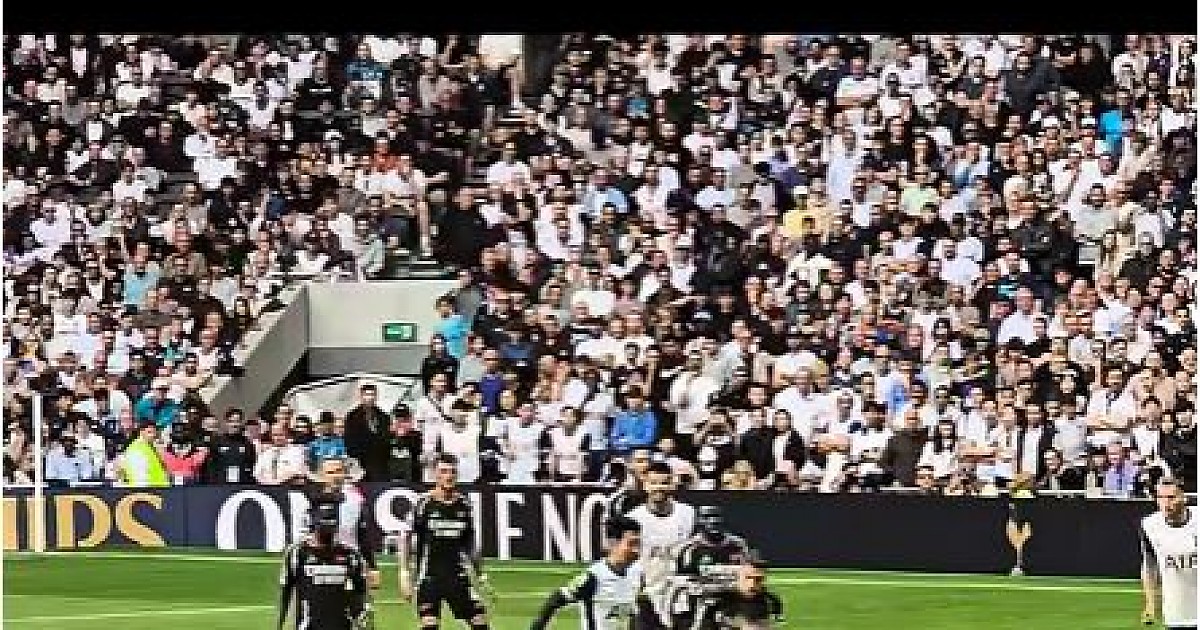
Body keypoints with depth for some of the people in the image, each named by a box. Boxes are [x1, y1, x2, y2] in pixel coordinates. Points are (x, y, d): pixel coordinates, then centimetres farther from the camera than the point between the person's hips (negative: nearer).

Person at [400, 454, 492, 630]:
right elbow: (407, 540, -1)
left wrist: (480, 573, 17)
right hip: (429, 575, -3)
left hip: (458, 575, 3)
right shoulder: (424, 504, -4)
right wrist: (405, 573, -8)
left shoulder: (464, 504, 7)